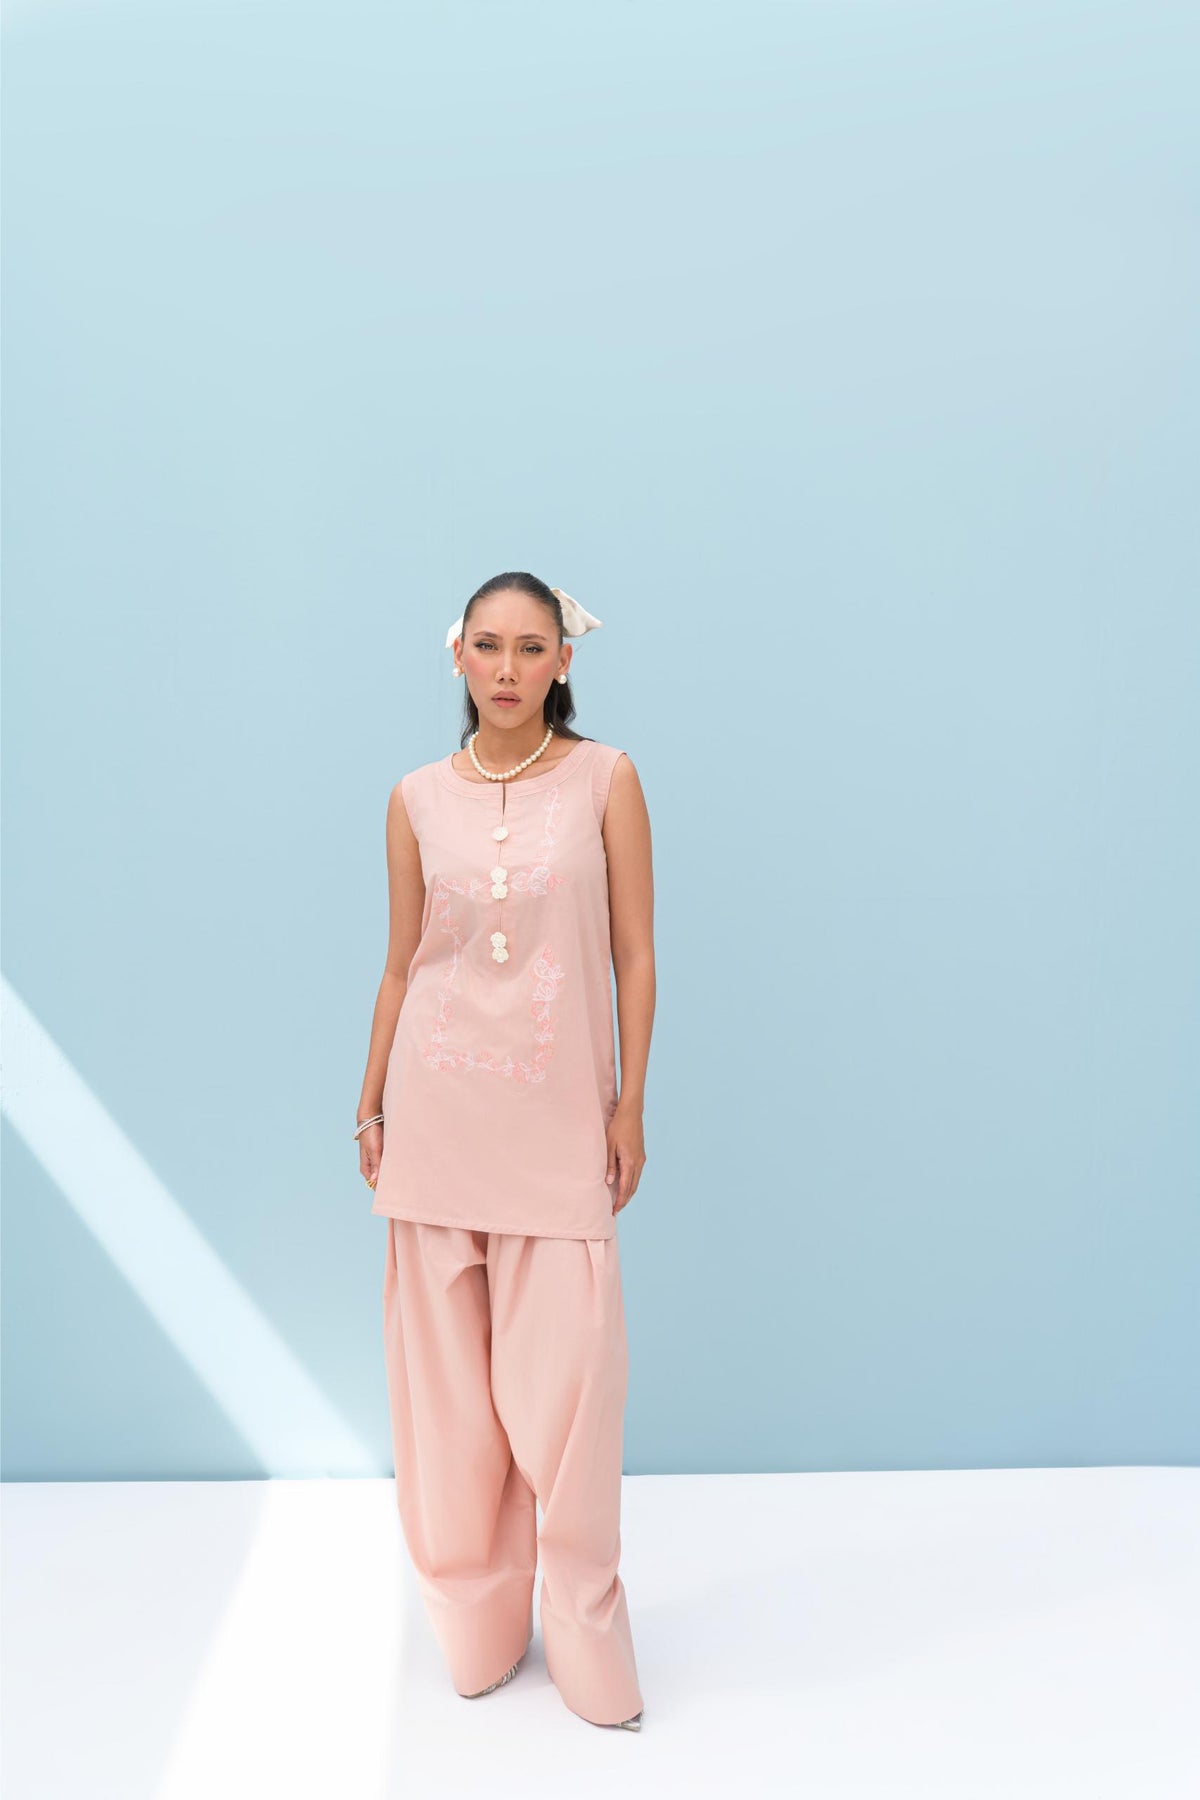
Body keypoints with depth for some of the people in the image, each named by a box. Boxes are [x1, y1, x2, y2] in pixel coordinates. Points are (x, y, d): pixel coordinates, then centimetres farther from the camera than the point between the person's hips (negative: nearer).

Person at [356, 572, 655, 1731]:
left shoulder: (606, 779, 0)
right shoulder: (418, 799, 5)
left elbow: (635, 954, 0)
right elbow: (401, 964, 10)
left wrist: (630, 1105, -2)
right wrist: (371, 1104, 9)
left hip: (560, 1113, -2)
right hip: (439, 1109, 2)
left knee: (564, 1379, 0)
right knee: (448, 1369, 9)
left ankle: (585, 1639, 20)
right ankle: (476, 1622, 29)